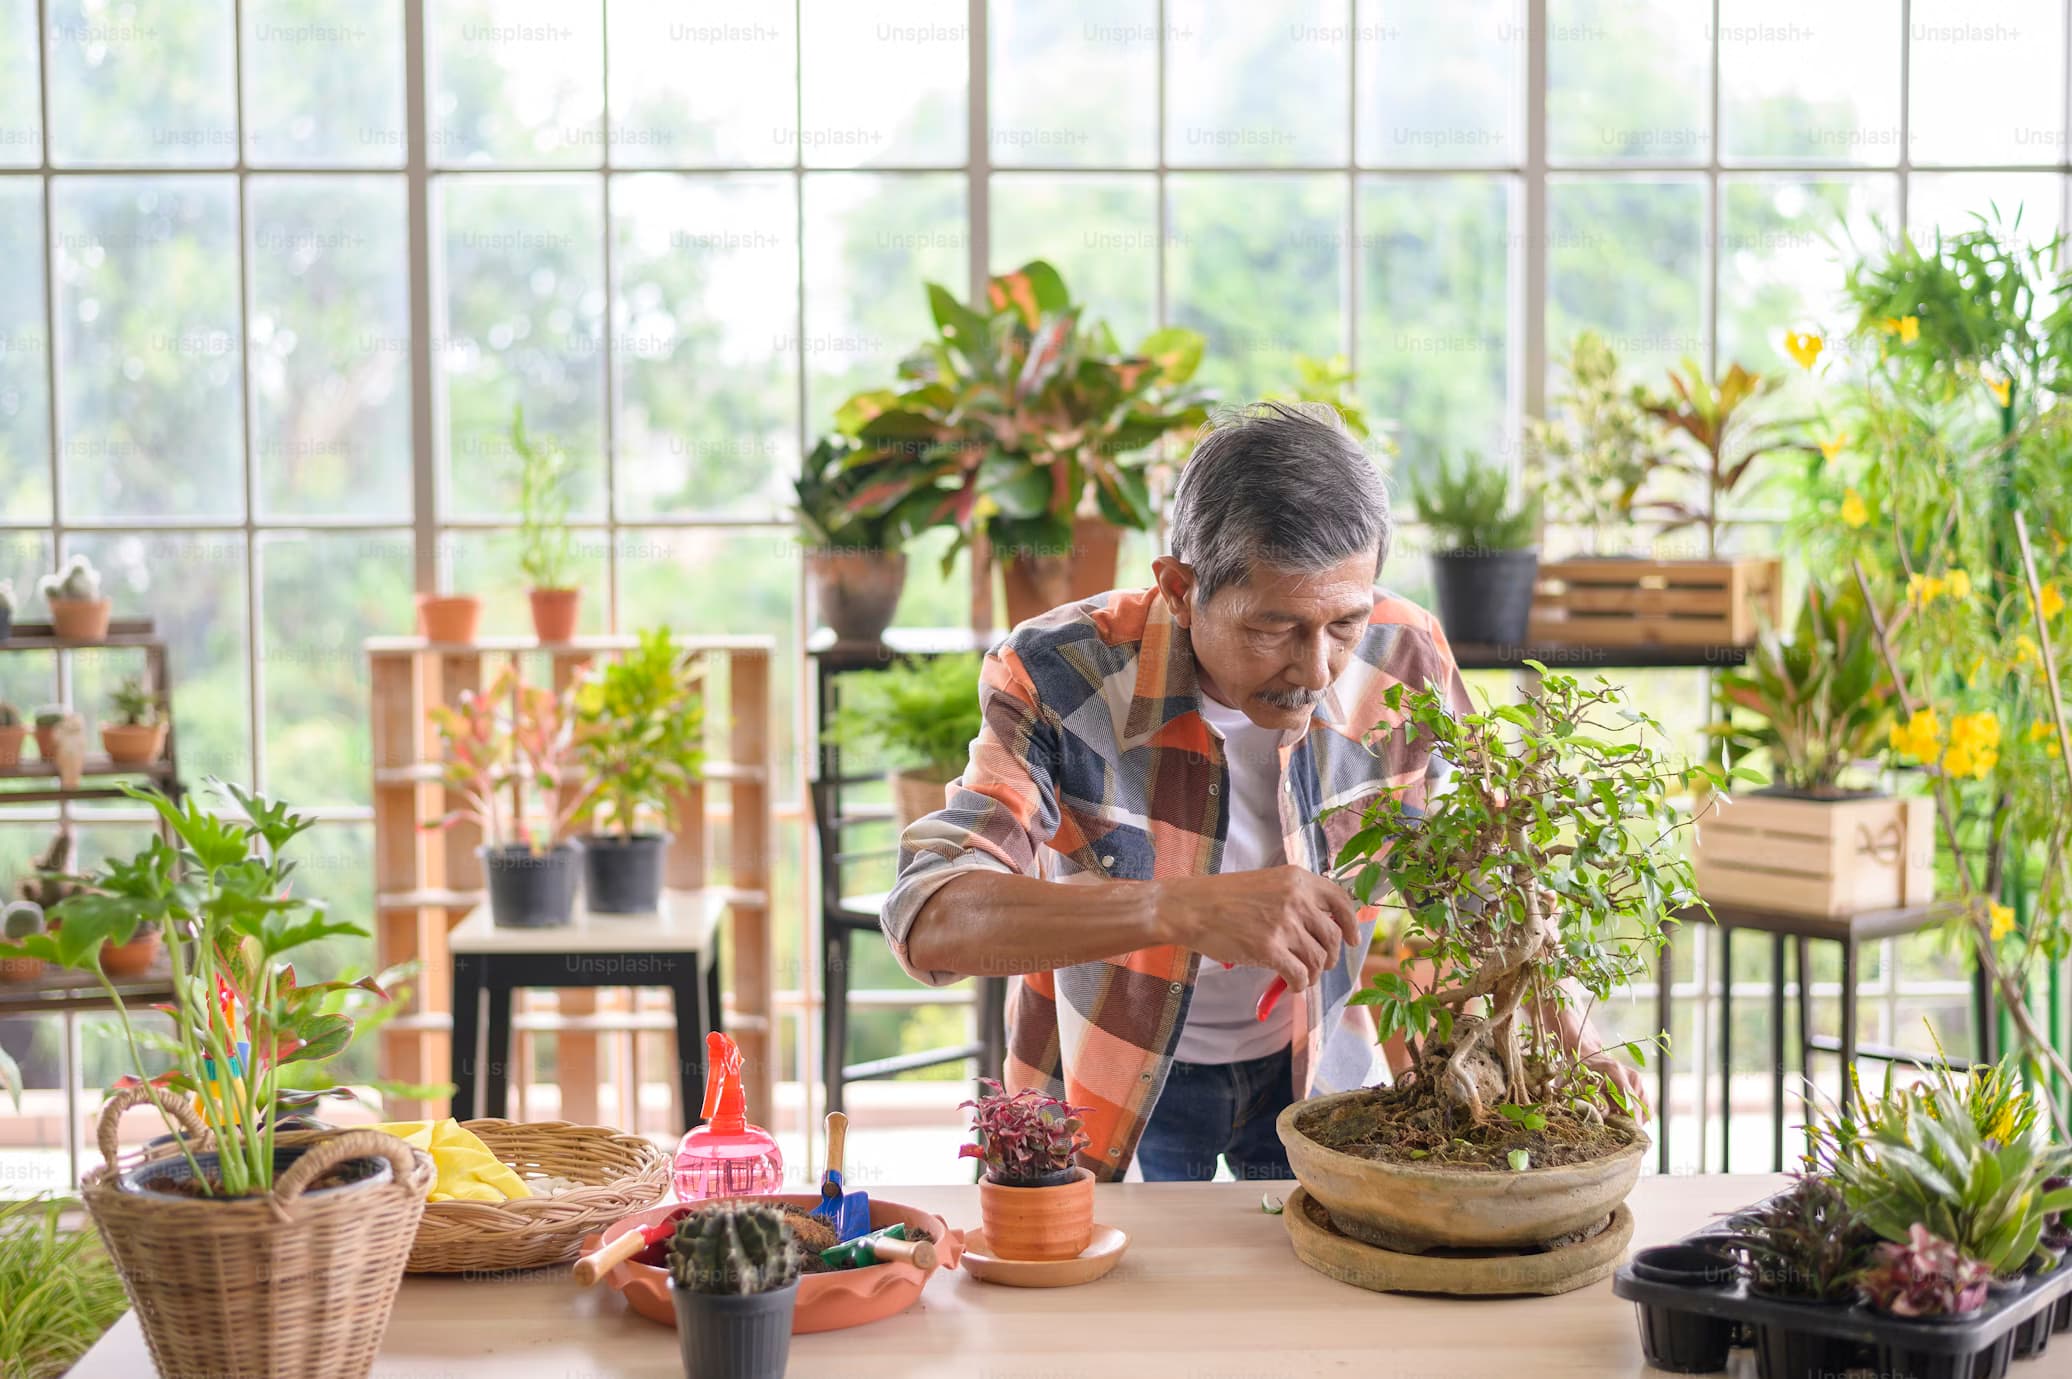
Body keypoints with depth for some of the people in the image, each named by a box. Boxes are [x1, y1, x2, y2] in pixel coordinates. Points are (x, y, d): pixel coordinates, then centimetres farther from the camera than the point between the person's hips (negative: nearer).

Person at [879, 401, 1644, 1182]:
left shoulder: (1405, 664, -16)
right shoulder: (1060, 679, -27)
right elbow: (930, 922, -39)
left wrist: (1565, 1036, -10)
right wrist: (1183, 909, -50)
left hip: (1313, 1069, 2)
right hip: (1112, 1084, -2)